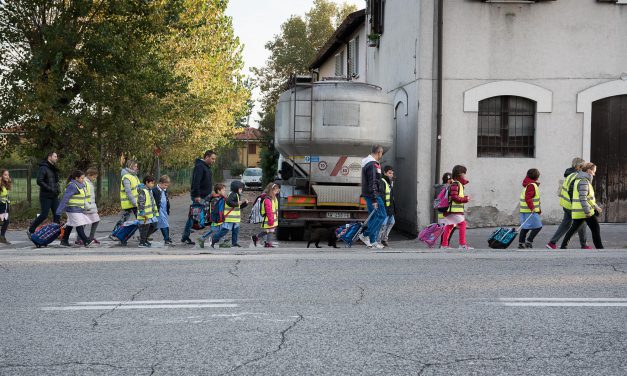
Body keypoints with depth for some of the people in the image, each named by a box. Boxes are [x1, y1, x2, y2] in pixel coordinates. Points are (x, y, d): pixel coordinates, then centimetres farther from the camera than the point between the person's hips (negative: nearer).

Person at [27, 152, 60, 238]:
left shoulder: (54, 169, 15)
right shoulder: (43, 168, -11)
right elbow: (39, 181, -19)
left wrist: (57, 189, 11)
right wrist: (50, 189, -22)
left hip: (54, 196, 8)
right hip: (46, 196, -8)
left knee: (57, 215, 2)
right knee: (44, 215, -5)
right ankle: (30, 230, 11)